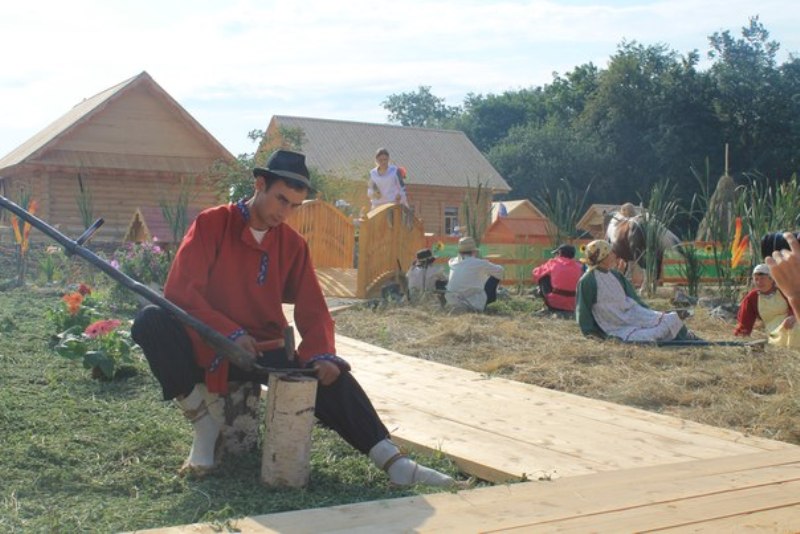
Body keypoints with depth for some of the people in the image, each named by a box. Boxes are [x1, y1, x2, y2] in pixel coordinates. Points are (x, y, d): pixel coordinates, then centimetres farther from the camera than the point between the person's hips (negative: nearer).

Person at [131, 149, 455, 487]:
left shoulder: (293, 244, 5)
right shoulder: (212, 223, -6)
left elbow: (312, 308, 0)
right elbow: (179, 289, -14)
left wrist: (322, 355, -20)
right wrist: (231, 333, -23)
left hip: (263, 352, 2)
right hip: (207, 347, -2)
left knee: (331, 376, -23)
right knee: (151, 321, -31)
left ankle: (394, 463, -28)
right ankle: (204, 419, -17)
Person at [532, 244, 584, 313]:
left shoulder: (553, 263, -4)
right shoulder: (579, 266, 1)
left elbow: (536, 273, 10)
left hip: (554, 305, -2)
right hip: (573, 307, 2)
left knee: (544, 278, 12)